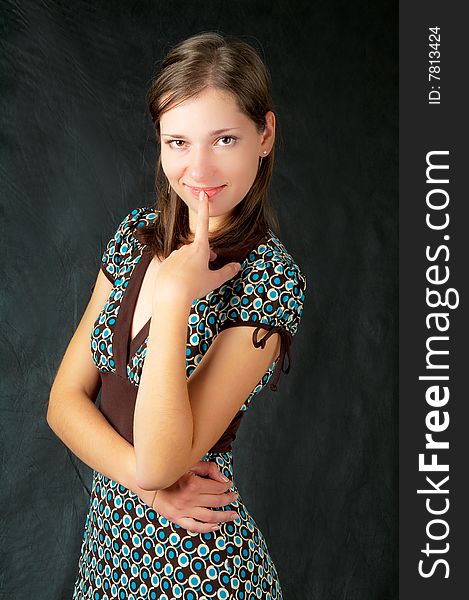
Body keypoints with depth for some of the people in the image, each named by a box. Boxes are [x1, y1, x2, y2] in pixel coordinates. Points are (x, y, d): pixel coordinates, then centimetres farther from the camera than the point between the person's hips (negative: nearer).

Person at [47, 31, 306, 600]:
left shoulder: (270, 280, -21)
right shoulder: (137, 234, -3)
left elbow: (158, 462, -26)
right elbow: (65, 398, -3)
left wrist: (174, 293, -29)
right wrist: (147, 482, -17)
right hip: (108, 534, 5)